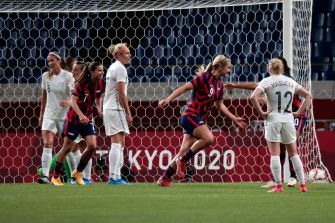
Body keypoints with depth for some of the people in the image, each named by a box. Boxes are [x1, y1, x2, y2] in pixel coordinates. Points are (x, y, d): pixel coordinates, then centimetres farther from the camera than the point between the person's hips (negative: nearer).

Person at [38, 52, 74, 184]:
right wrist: (41, 113, 18)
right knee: (47, 144, -13)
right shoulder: (46, 76, 5)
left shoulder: (67, 76, -7)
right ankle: (45, 175, -19)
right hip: (49, 114, 3)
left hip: (65, 115, -3)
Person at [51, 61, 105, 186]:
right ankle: (56, 177, 13)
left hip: (87, 119, 5)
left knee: (92, 146, -8)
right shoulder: (81, 84, -21)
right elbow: (73, 101, -26)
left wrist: (99, 108, -4)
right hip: (73, 118, -5)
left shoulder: (100, 85, -3)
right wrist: (80, 115, -40)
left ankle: (78, 173, 12)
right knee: (67, 147, 0)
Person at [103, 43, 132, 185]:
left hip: (109, 108, 10)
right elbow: (121, 93, -16)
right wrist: (128, 113, -13)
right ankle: (113, 177, -17)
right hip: (116, 109, -10)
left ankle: (116, 177, 12)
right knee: (117, 143, -12)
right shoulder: (120, 68, -11)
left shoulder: (112, 67, 18)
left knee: (120, 143, 13)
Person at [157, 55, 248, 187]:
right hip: (190, 115, -8)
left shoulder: (219, 85, 14)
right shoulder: (204, 77, -11)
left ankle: (165, 178, 14)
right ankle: (182, 160, -15)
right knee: (209, 138, -28)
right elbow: (185, 87, -13)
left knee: (184, 152, 6)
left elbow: (220, 105, 23)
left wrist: (234, 119, 21)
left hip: (199, 120, 8)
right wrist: (168, 99, -21)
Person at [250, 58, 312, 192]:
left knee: (274, 154, -1)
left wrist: (261, 113, -8)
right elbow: (308, 96, 14)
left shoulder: (266, 81, -2)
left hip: (273, 120, -3)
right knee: (293, 154, 11)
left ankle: (278, 185, -7)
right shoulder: (290, 81, 10)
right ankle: (303, 185, 9)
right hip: (288, 120, 3)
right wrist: (298, 112, 11)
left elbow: (253, 97, -17)